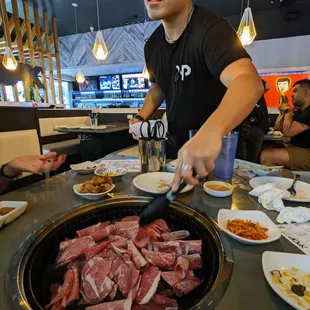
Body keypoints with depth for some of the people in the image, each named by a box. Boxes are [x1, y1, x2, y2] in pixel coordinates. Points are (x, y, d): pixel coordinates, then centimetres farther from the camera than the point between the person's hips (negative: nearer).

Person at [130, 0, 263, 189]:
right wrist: (140, 118, -2)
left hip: (217, 145, -6)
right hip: (175, 141, 7)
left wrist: (210, 132, -59)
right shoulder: (152, 44, 1)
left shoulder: (211, 29, -22)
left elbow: (249, 82, -39)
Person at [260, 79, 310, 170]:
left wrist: (288, 111, -7)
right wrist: (283, 111, 7)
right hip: (295, 149, 10)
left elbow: (287, 132, -22)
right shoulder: (299, 111, 17)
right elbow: (278, 128, 18)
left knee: (266, 156, -29)